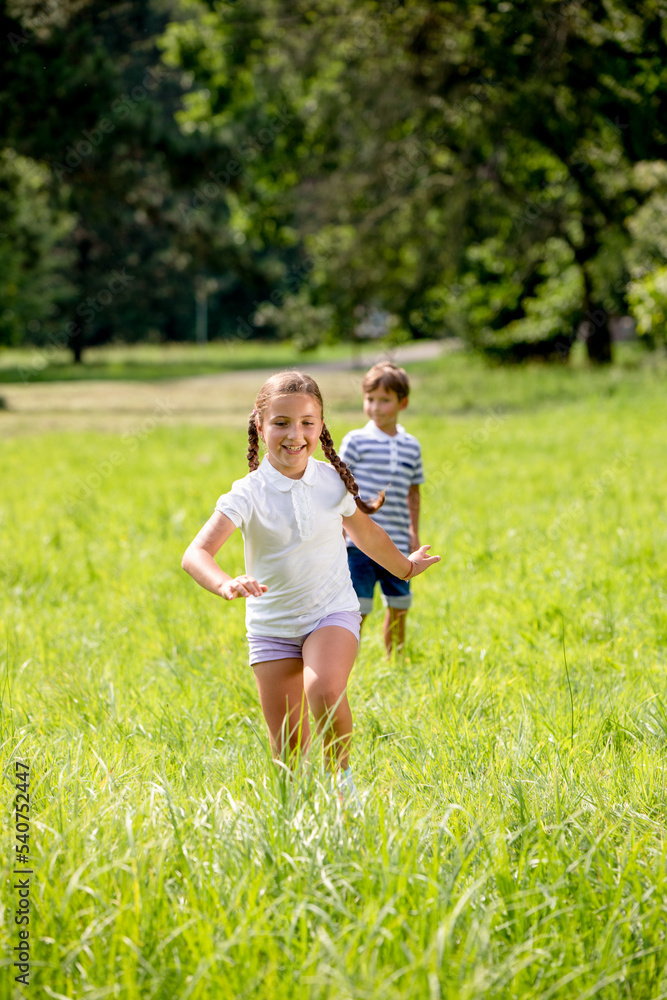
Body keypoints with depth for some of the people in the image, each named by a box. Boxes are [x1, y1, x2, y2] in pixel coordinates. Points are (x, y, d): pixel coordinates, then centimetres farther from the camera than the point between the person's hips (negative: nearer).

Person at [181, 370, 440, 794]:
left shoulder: (333, 482, -5)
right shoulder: (249, 494, -15)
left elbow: (367, 533, 17)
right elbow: (196, 553, -28)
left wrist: (405, 566, 32)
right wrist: (227, 585, -48)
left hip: (332, 613, 0)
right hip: (272, 627, 0)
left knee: (324, 691, -30)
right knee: (288, 754, 0)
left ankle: (342, 775, -7)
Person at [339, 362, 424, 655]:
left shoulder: (411, 446, 9)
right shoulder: (356, 442, -4)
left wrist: (414, 532, 13)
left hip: (397, 545, 5)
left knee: (398, 609, 13)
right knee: (357, 610, -10)